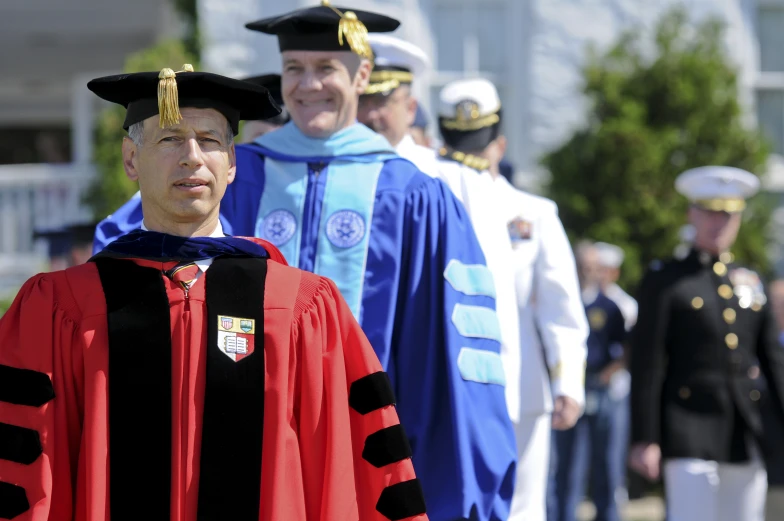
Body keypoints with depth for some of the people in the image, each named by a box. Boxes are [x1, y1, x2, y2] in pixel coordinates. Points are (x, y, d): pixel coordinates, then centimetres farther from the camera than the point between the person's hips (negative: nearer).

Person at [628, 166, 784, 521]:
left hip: (749, 433, 5)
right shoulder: (664, 281, 1)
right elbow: (646, 366, -4)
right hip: (691, 428, -5)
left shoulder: (750, 282, 16)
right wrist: (645, 438, -10)